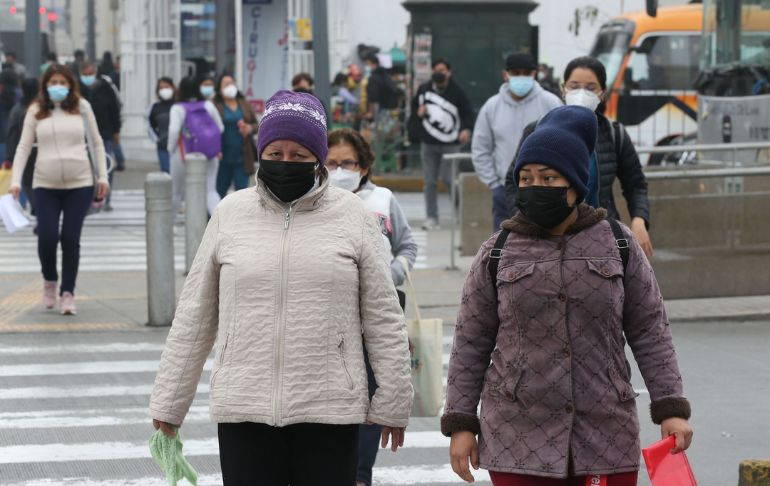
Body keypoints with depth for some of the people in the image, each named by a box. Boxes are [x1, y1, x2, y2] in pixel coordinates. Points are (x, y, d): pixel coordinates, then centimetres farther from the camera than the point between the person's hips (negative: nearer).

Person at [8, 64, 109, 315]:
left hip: (79, 184, 0)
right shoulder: (36, 111, 5)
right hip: (45, 186, 0)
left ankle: (67, 293, 7)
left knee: (71, 239, -1)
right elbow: (24, 146, 5)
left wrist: (102, 176, 5)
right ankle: (49, 281, 19)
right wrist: (15, 179, -4)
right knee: (47, 237, -9)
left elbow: (96, 143, 10)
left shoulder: (82, 107, 4)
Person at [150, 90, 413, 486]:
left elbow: (382, 318, 6)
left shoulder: (351, 215, 2)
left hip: (330, 410, -1)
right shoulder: (230, 214, 6)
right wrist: (168, 404, 10)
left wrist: (392, 403, 5)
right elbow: (194, 317, 10)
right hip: (243, 410, 1)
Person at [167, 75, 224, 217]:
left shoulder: (178, 108, -7)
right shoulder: (208, 105, 4)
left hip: (184, 154, -3)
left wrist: (171, 149, -4)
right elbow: (220, 128, 7)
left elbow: (174, 130, -18)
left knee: (176, 191, 14)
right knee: (210, 191, -1)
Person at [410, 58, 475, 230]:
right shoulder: (424, 89, 8)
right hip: (428, 143, 4)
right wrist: (418, 111, -1)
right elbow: (414, 105, 23)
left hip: (450, 144, -4)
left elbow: (467, 112, -4)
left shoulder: (457, 92, -2)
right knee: (429, 182, 3)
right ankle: (432, 218, 10)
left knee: (448, 179, -8)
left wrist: (466, 129, -22)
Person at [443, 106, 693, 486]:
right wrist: (461, 423, 3)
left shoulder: (617, 244, 4)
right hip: (519, 440, 0)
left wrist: (671, 408, 0)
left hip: (606, 438, 1)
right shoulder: (499, 252, 4)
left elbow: (650, 333, 7)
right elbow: (470, 344, 7)